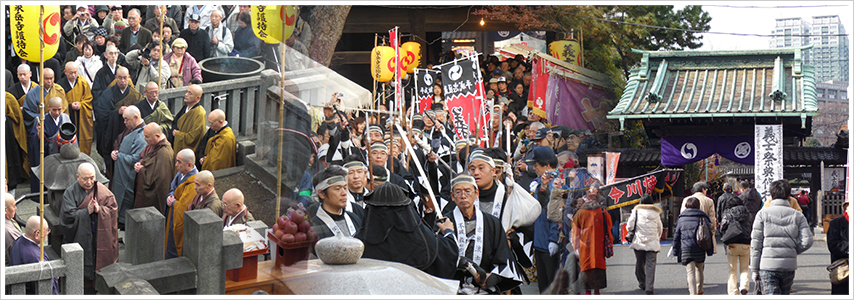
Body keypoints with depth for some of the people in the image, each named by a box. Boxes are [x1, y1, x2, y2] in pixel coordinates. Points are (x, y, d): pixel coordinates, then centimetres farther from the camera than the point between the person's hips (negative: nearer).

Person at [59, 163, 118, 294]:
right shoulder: (70, 193, -2)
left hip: (100, 237, 2)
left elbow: (113, 208, 0)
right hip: (81, 238, -2)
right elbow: (68, 215, -12)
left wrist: (99, 209, -16)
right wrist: (87, 211, -17)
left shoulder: (103, 191, 5)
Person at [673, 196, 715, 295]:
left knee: (690, 272, -2)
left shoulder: (681, 219, 7)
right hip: (700, 249, 1)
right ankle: (699, 290, 35)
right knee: (699, 269, 20)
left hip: (685, 249, -1)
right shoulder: (703, 218, 4)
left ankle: (693, 293, -14)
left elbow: (676, 235, 8)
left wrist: (676, 250, 14)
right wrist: (710, 250, 6)